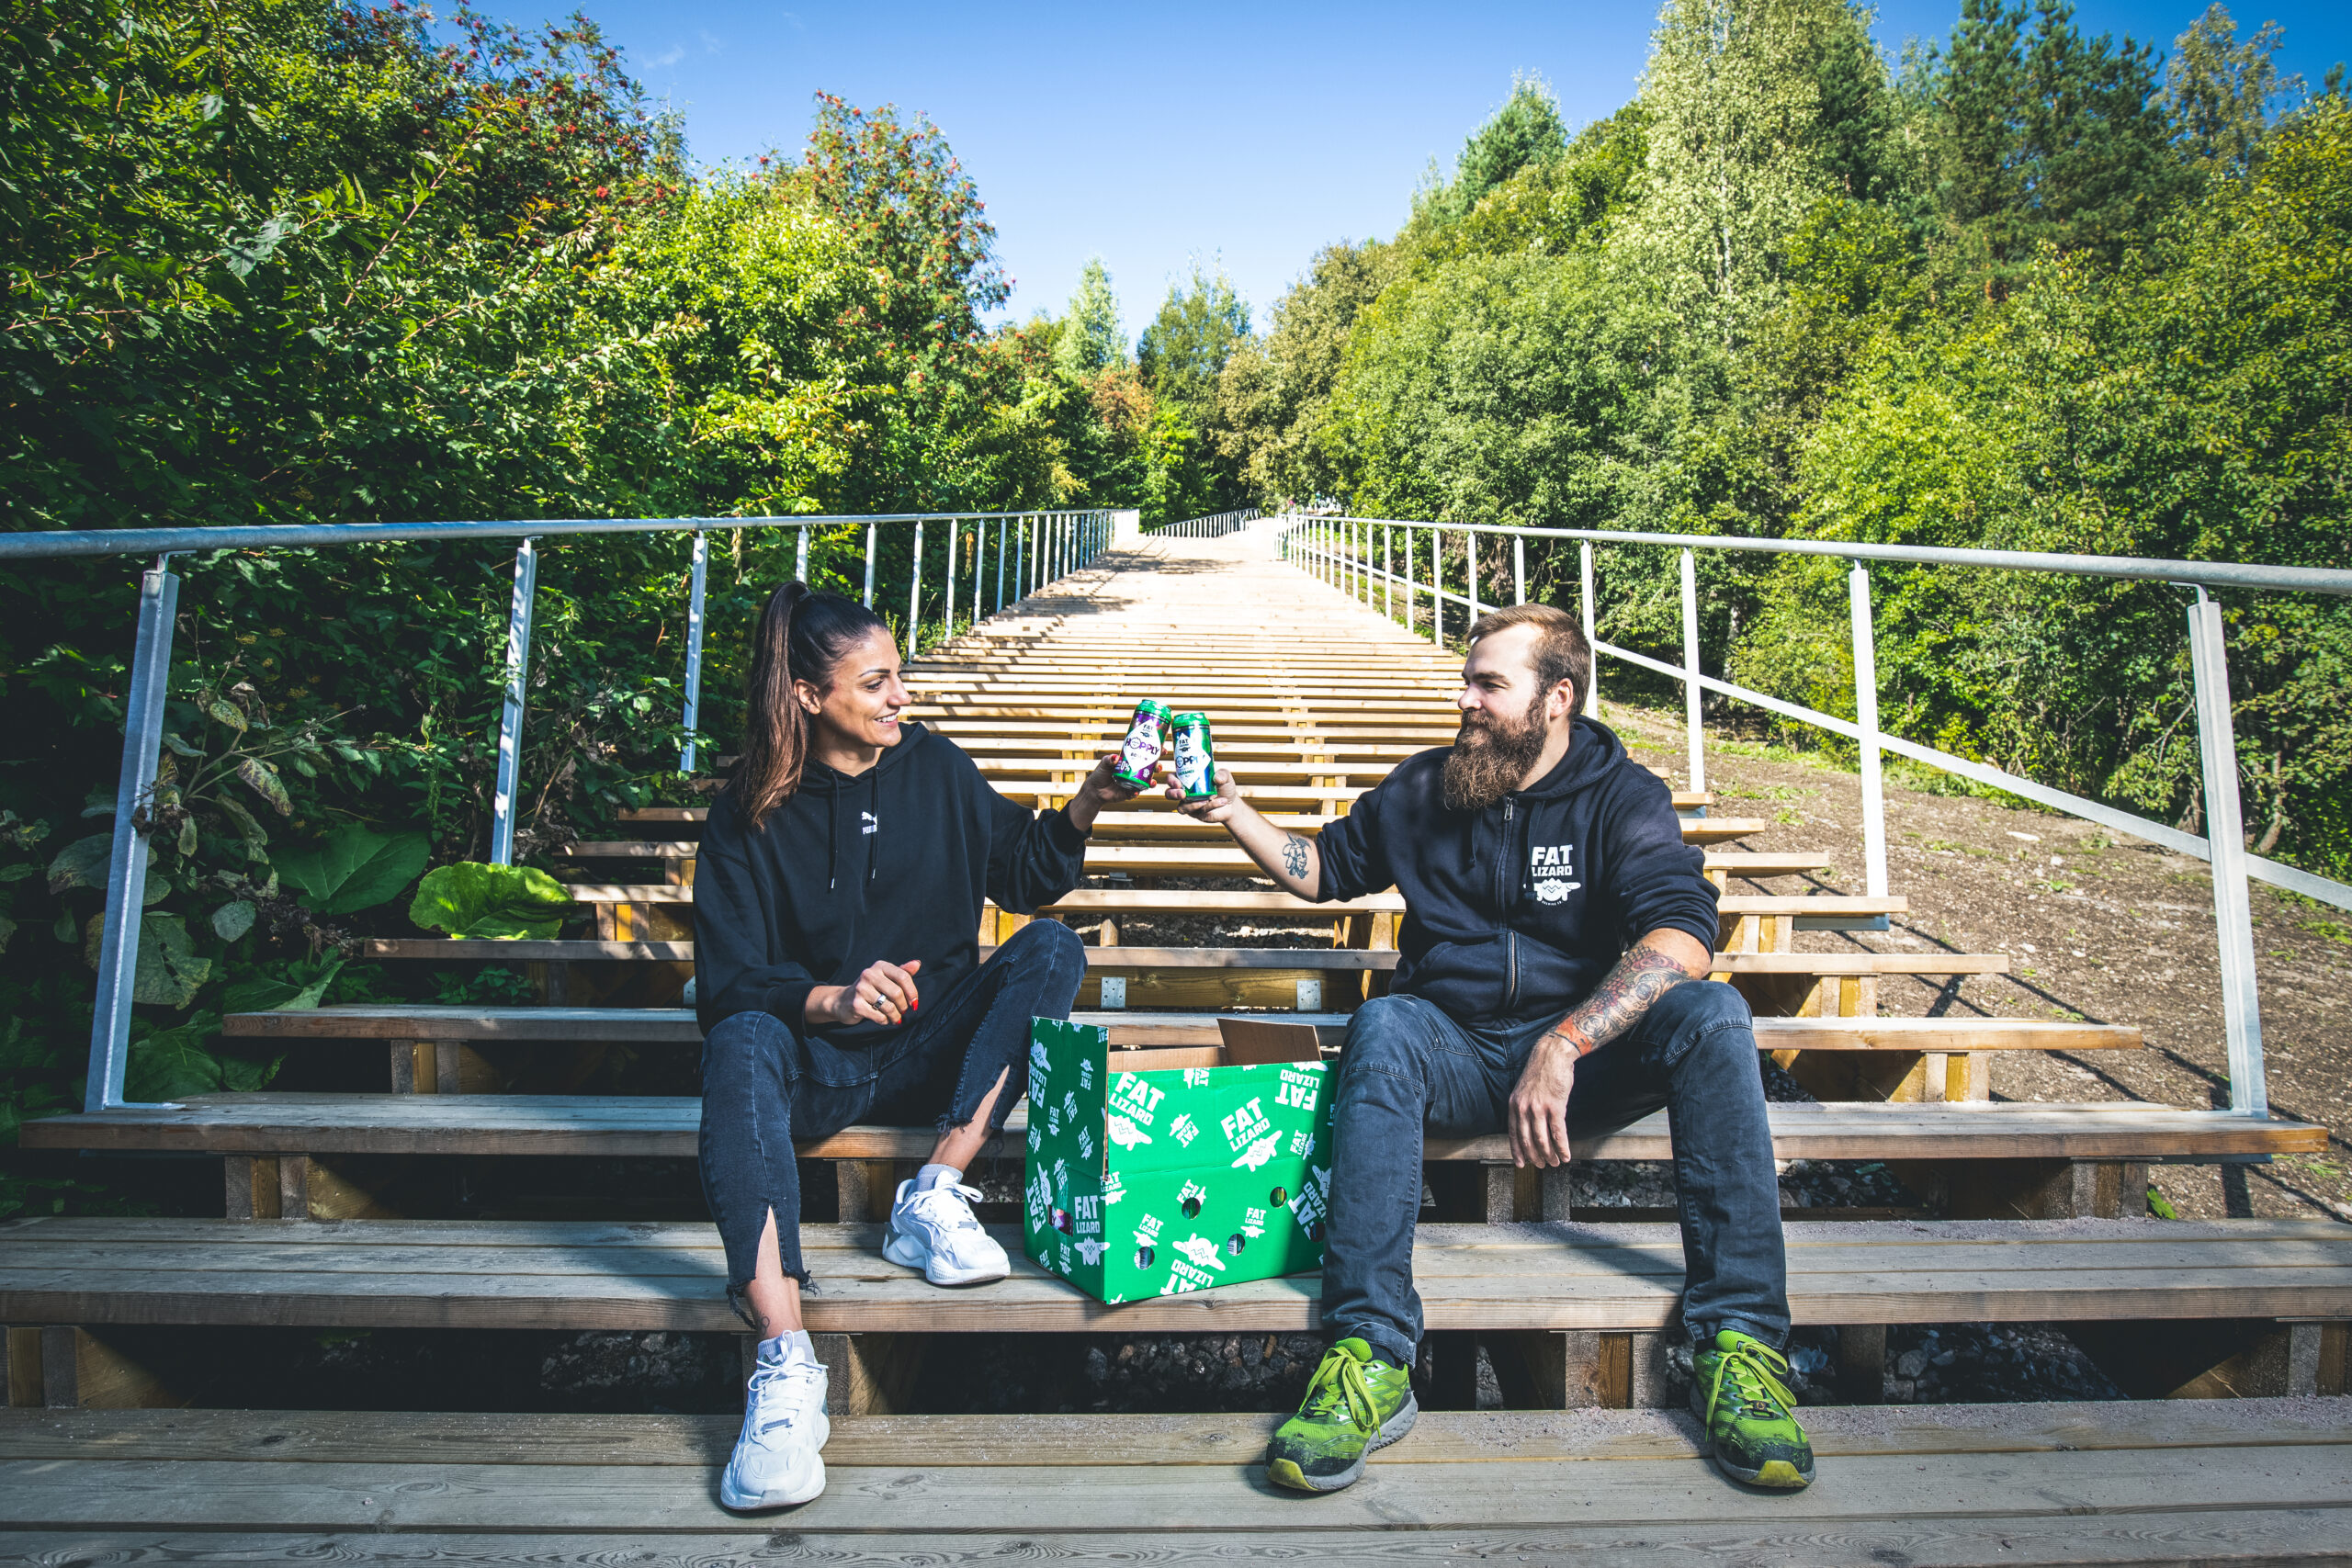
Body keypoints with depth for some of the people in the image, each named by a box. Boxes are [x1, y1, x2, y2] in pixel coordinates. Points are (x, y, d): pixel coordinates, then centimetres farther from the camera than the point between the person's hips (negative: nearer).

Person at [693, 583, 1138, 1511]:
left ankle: (934, 1198, -27)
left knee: (1051, 947, -19)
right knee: (742, 1043, -35)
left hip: (929, 1051, 3)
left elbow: (1026, 873, 12)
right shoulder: (751, 816, -3)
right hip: (818, 1065, -2)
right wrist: (829, 1000, -30)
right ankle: (784, 1363, -45)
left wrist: (1086, 806, -5)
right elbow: (726, 983, -11)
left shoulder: (934, 769, 5)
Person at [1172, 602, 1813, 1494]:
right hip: (1455, 1053, 1)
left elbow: (1681, 938, -19)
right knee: (1382, 1026, -32)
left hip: (1586, 1054, -1)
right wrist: (1235, 815, 7)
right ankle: (1372, 1354, -40)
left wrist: (1560, 1047, -33)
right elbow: (1325, 867, 24)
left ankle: (1739, 1338, -28)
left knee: (1711, 1016, -29)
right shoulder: (1420, 791, 9)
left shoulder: (1622, 798, -2)